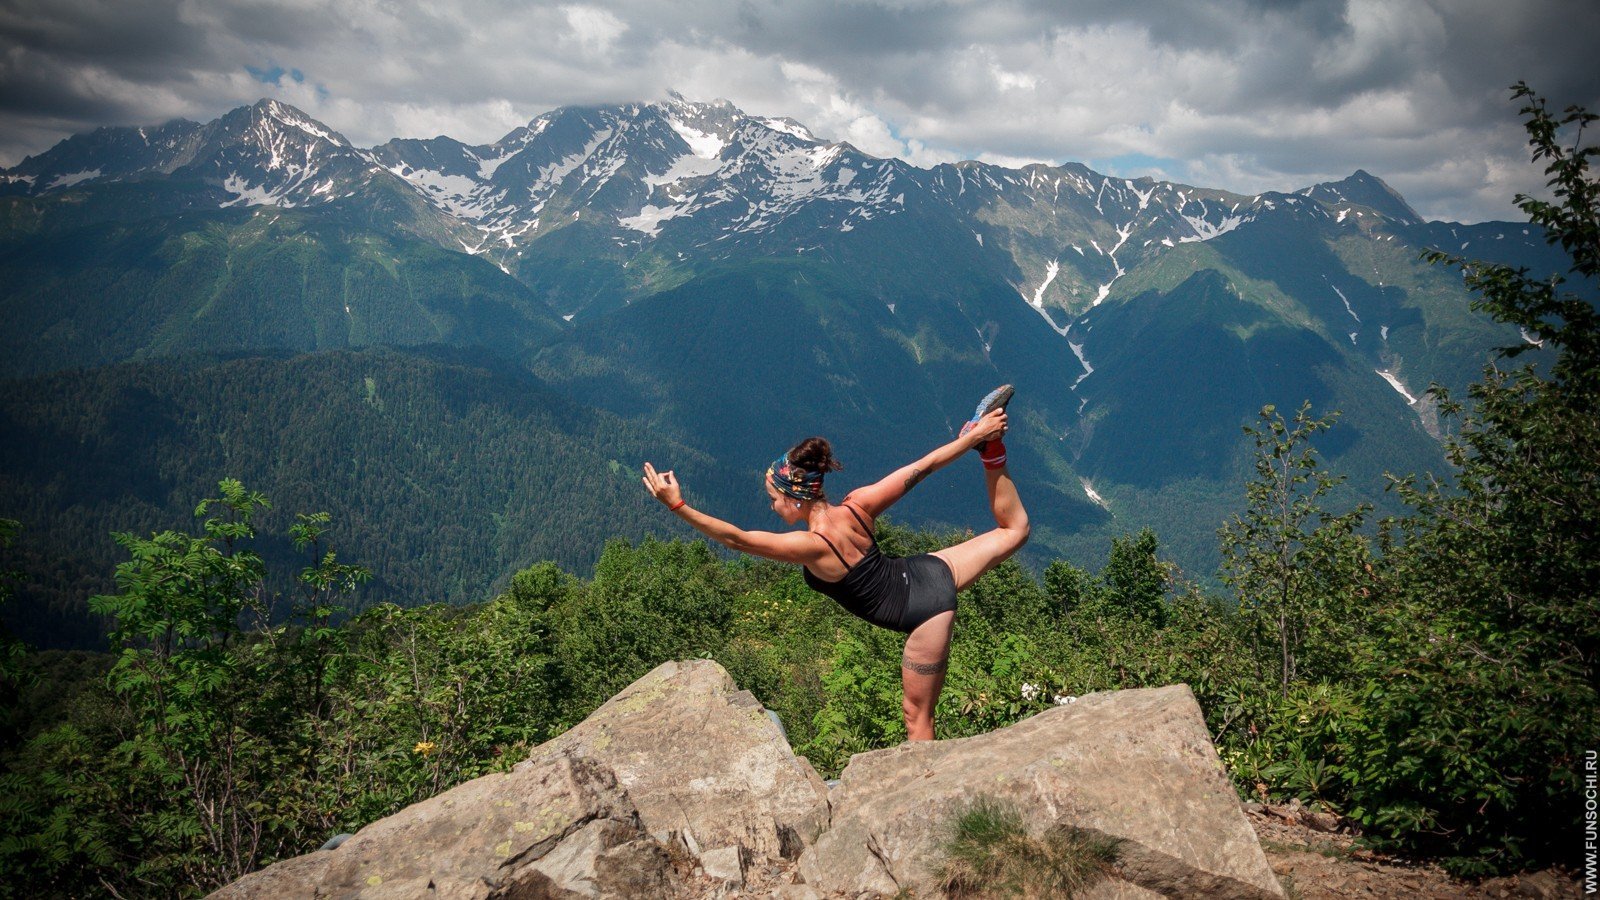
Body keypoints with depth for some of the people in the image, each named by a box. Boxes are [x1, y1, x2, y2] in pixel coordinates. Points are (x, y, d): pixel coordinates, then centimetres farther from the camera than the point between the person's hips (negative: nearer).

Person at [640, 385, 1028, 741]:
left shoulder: (814, 546, -27)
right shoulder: (856, 505, -10)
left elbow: (736, 538, -28)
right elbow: (920, 468, -4)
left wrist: (678, 506, -28)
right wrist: (971, 438, 6)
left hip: (926, 615, -6)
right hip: (932, 573, 7)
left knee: (917, 716, 9)